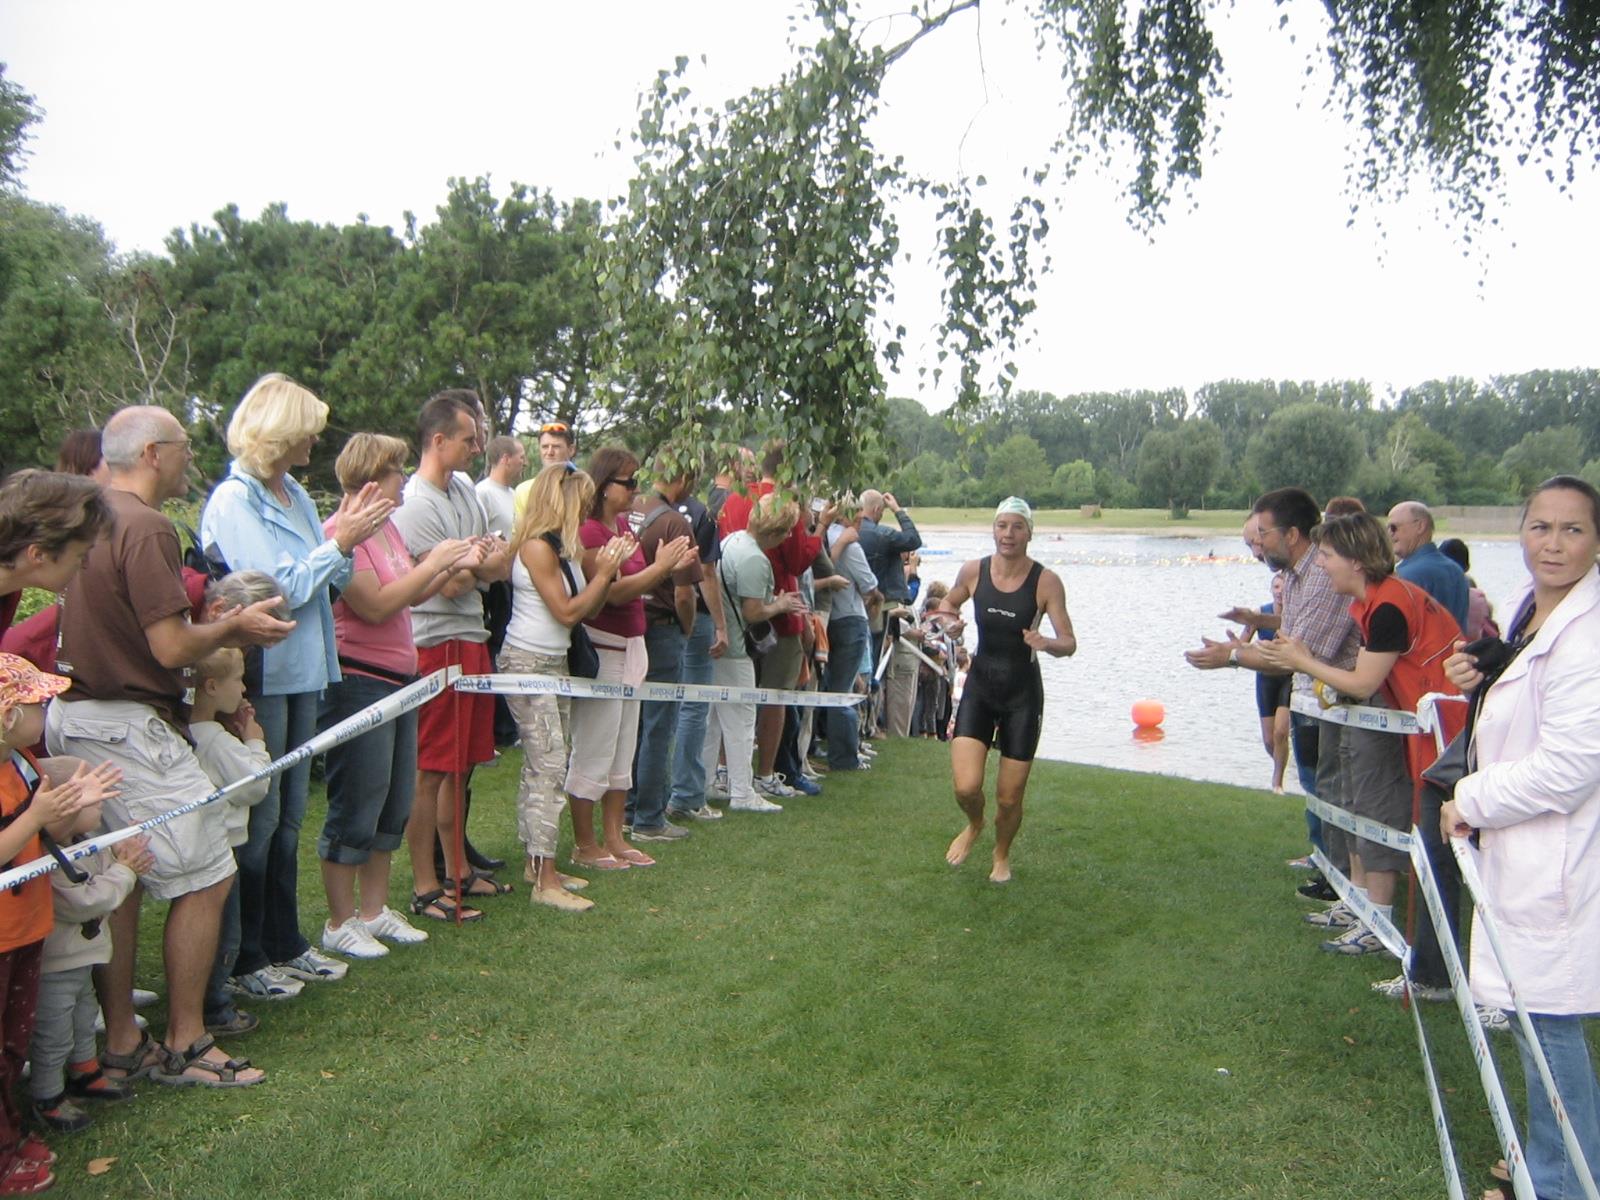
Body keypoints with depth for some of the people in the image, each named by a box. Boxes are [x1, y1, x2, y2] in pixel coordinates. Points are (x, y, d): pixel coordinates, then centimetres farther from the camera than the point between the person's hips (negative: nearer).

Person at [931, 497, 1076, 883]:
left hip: (1023, 694, -1)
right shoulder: (973, 571, -5)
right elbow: (946, 606, 14)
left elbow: (1069, 643, -10)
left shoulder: (1046, 581, -12)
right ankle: (974, 825, 26)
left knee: (1009, 799, 5)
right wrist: (949, 622, -10)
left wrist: (1047, 644, -33)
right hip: (979, 687, 1)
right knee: (966, 787, -12)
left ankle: (1002, 855, 39)